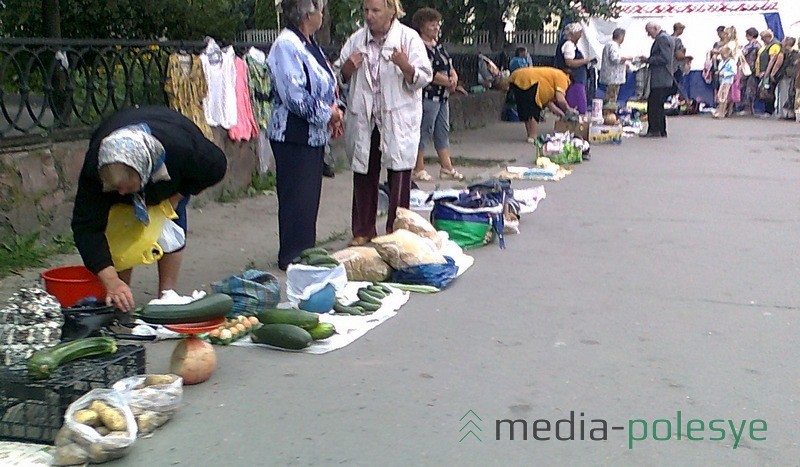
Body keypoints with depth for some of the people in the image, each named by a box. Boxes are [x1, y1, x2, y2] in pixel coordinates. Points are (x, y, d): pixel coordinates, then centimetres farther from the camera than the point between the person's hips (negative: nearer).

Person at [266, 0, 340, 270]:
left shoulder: (309, 45, 13)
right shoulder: (286, 46, -17)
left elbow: (325, 86, 22)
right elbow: (295, 96, -23)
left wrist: (334, 110, 5)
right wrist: (327, 113, -12)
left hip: (314, 135, 10)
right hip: (294, 137, -9)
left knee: (310, 197, 15)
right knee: (296, 198, -2)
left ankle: (306, 252, 26)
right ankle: (292, 257, 8)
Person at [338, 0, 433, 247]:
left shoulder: (409, 38, -3)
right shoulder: (356, 39, 9)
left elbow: (424, 77, -8)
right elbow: (342, 76, 15)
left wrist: (405, 66, -27)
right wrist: (348, 67, -7)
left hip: (398, 119, -4)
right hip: (363, 118, 4)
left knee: (399, 175, 1)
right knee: (363, 175, 9)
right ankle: (363, 230, 20)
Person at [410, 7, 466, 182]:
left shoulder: (439, 46, 17)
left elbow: (450, 67, 17)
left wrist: (454, 78, -6)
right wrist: (449, 83, -12)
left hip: (442, 96, 10)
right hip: (427, 95, -10)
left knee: (443, 131, 11)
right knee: (424, 131, -5)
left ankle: (446, 168, 16)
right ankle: (418, 169, 2)